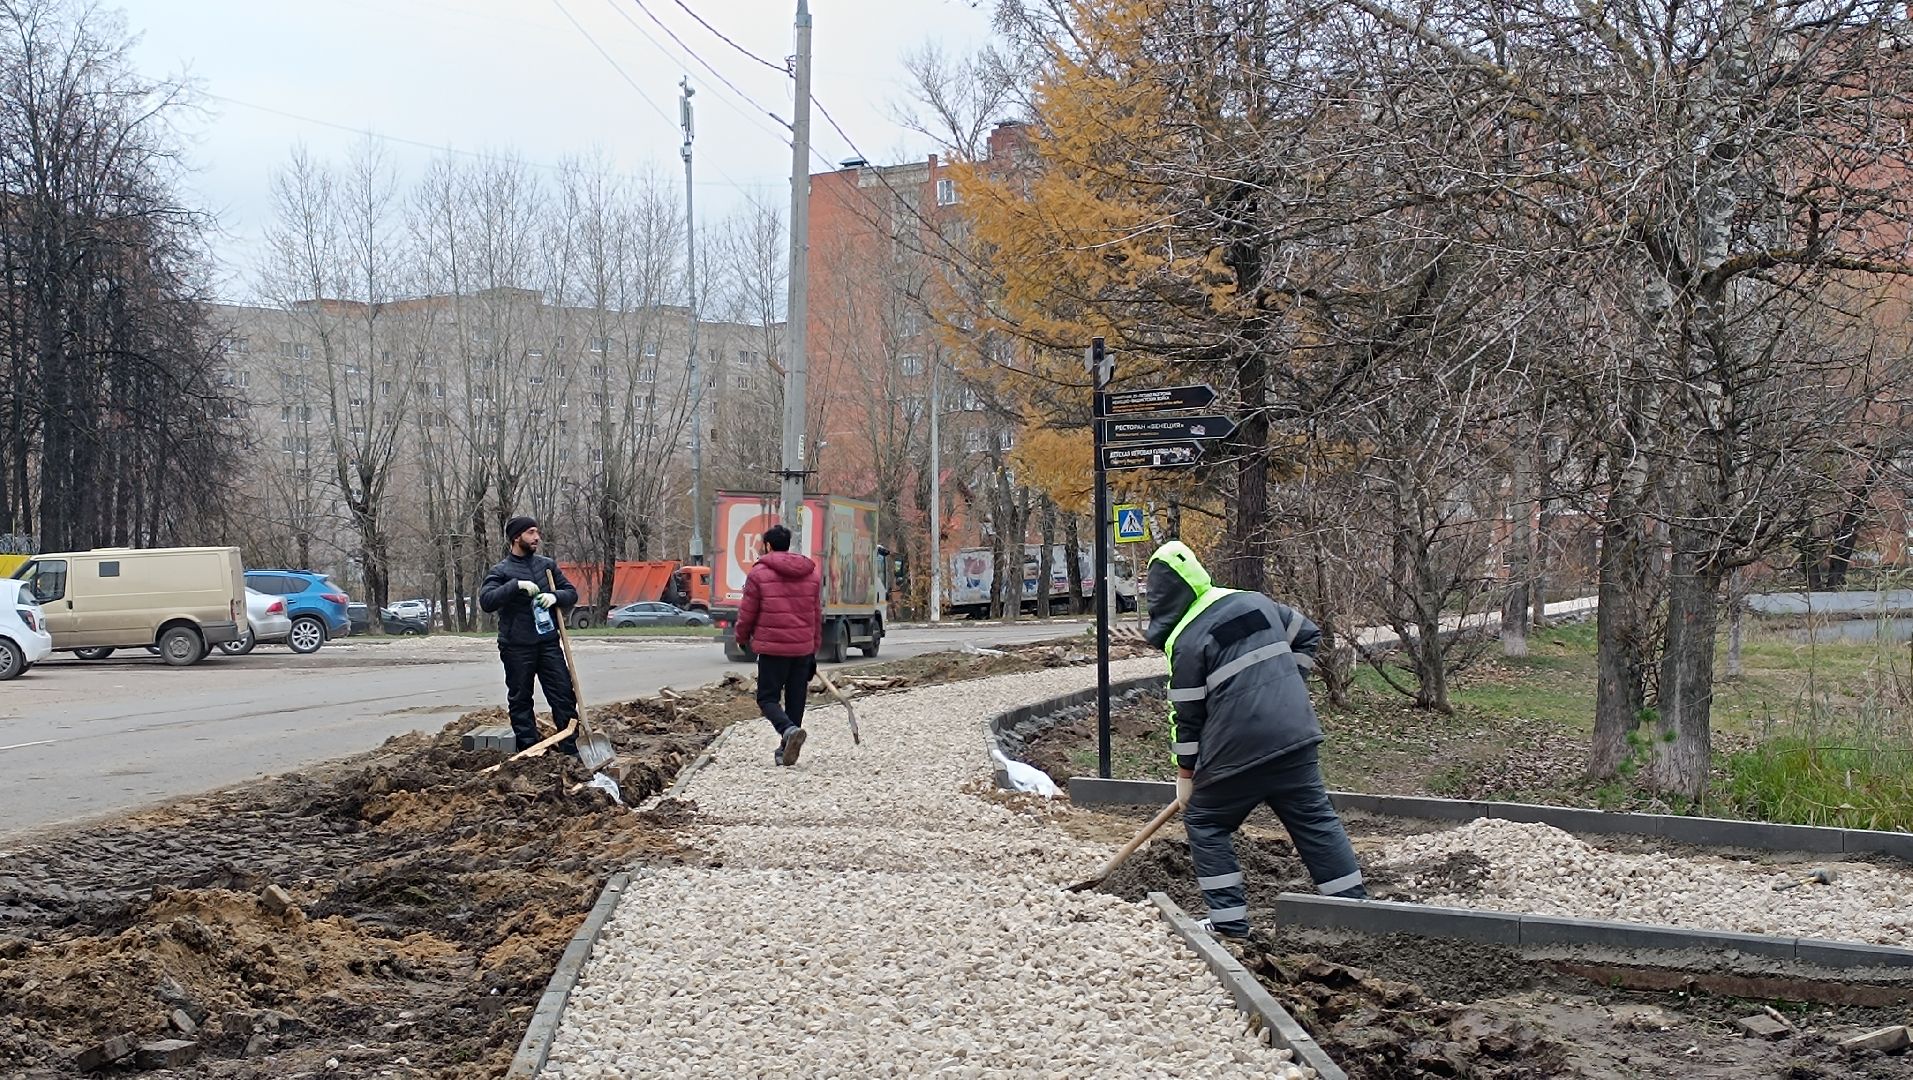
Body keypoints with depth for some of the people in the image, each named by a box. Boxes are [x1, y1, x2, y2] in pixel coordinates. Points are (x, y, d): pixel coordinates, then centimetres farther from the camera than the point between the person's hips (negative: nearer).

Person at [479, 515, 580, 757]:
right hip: (517, 648, -3)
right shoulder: (501, 572, -3)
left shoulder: (547, 565, 10)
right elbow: (486, 600, -17)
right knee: (520, 701, 3)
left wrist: (556, 596, -8)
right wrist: (516, 585, -25)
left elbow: (572, 593, 14)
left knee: (564, 695, 0)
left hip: (548, 643, 4)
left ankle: (571, 750, 5)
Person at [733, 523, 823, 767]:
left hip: (772, 648, -4)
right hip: (803, 648, 4)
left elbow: (747, 613, -1)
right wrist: (814, 649, 21)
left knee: (768, 698, 3)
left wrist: (742, 638, 18)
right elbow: (817, 615, 15)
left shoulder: (759, 573, -5)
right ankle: (785, 751, 15)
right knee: (795, 700, 12)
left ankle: (789, 730, -25)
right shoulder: (812, 574, 11)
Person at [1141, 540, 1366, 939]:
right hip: (1296, 737, 6)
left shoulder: (1186, 640, -8)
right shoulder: (1256, 602, 10)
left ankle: (1228, 919, 8)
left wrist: (1185, 773, 5)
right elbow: (1307, 634, 23)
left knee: (1205, 823, 12)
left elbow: (1187, 713, -5)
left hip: (1237, 752, -6)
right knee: (1316, 820, 13)